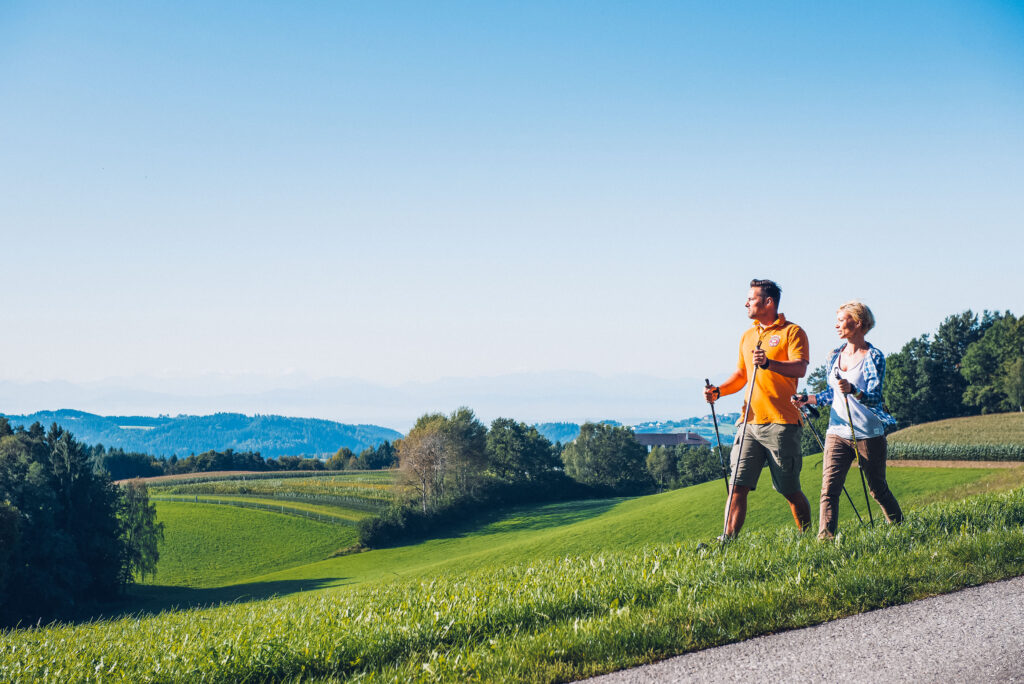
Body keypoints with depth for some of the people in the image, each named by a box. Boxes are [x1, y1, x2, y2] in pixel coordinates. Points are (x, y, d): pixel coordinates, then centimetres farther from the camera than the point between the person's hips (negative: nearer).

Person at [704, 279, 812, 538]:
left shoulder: (792, 332, -1)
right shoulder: (747, 336, 21)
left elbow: (800, 368, -16)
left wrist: (769, 363, -33)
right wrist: (719, 390, 9)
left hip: (781, 423, -6)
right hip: (750, 421, 6)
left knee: (791, 491, 1)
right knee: (738, 486, -4)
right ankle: (728, 540, -6)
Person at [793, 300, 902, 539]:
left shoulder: (874, 357, -9)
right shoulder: (835, 355, 9)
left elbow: (875, 397, -18)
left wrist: (852, 390, -37)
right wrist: (807, 399, 4)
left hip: (868, 434, -5)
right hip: (837, 432, 5)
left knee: (878, 489, 9)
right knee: (829, 489, -9)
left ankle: (900, 528, 33)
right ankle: (824, 539, -12)